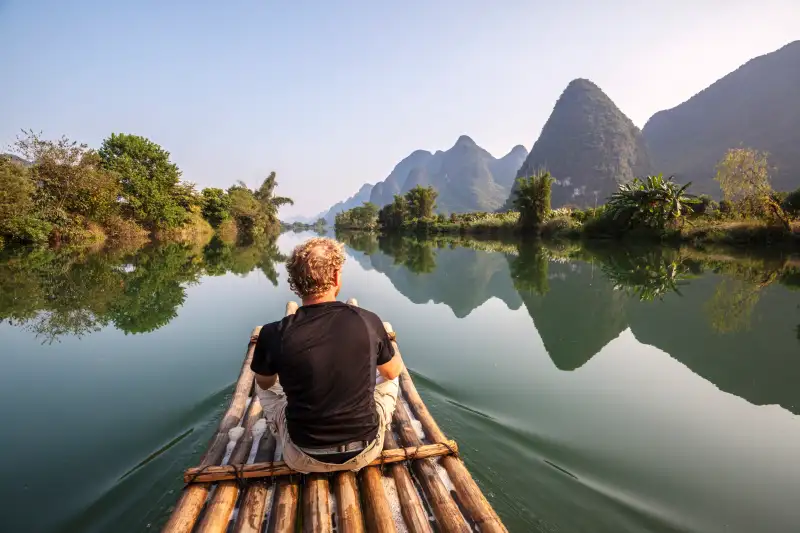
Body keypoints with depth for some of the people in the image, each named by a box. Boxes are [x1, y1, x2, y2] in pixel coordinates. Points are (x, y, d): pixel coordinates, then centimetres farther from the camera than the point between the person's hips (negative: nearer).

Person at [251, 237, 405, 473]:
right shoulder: (368, 321, -16)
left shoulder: (273, 334, -17)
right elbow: (394, 371, 4)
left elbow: (264, 383, 5)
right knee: (388, 377, 24)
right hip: (365, 451, 1)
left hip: (304, 459, 0)